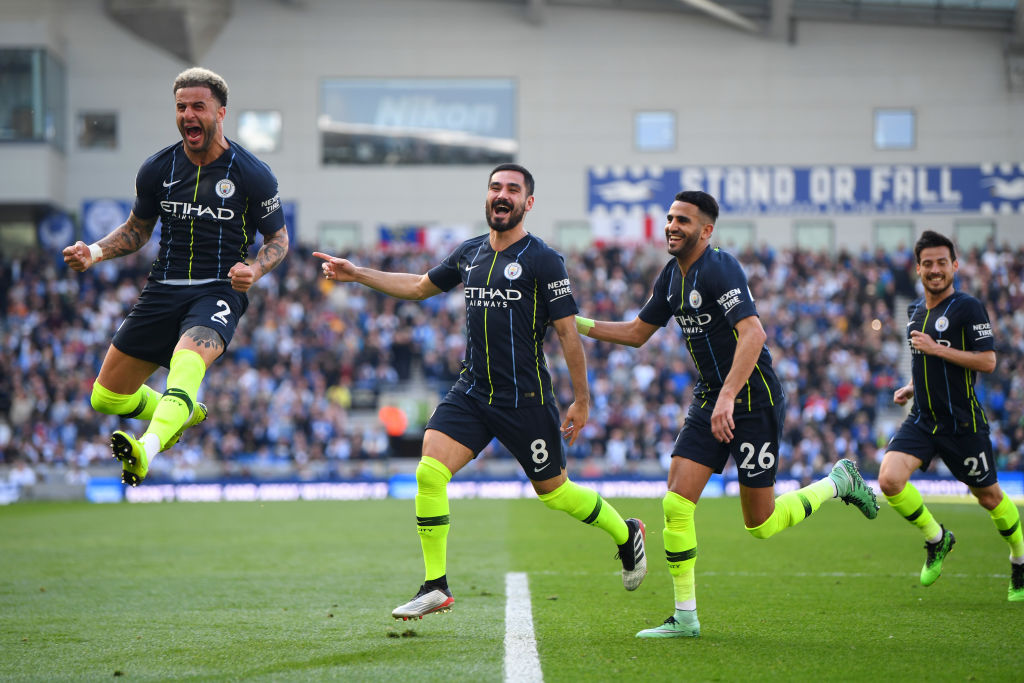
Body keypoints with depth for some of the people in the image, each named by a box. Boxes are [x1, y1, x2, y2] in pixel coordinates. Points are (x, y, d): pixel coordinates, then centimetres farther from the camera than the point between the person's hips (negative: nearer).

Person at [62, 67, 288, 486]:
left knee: (188, 359, -39)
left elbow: (278, 238, 5)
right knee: (106, 398, 5)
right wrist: (95, 252, -1)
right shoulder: (157, 169, 4)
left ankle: (147, 450, -63)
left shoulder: (254, 176, -5)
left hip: (219, 291, -5)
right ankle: (183, 415, 36)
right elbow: (137, 229, 18)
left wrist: (254, 270, -17)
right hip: (163, 290, 5)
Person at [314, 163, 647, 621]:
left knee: (553, 490, 6)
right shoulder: (469, 254, 9)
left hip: (525, 398, -5)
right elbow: (419, 286, 25)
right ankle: (435, 587, -5)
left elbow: (568, 332, -7)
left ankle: (626, 534, 35)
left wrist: (582, 401, -6)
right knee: (429, 472, -13)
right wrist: (356, 274, 19)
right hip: (471, 390, 5)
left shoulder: (543, 261, -9)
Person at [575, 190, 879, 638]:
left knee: (760, 525, 0)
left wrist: (727, 397, -38)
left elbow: (753, 333, -30)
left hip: (754, 400, -7)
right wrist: (578, 323, 6)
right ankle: (685, 617, 0)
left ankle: (838, 482, 25)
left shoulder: (720, 269, -19)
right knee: (676, 503, -7)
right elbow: (637, 333, 18)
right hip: (709, 400, 7)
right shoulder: (672, 276, 7)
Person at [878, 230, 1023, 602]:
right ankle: (936, 539, 7)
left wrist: (937, 349, -20)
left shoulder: (968, 307, -10)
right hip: (921, 419, 5)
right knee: (889, 479, -17)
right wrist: (911, 387, 10)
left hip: (962, 423, -5)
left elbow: (987, 361, -17)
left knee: (989, 496, 8)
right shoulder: (915, 311, 11)